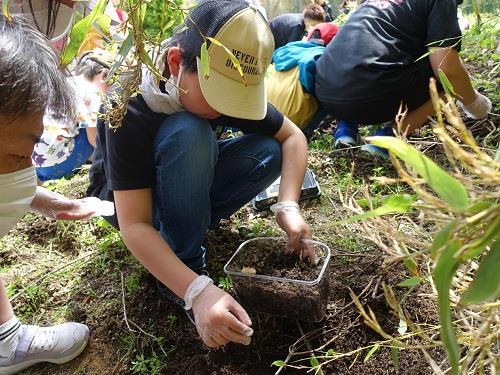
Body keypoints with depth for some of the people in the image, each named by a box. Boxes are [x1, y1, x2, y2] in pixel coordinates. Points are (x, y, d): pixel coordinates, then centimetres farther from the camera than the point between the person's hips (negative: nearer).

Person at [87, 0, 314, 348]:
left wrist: (288, 207, -27)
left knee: (269, 153, -16)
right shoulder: (131, 104, -34)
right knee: (188, 133, -35)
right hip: (123, 197, -5)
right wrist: (198, 291, -46)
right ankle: (188, 263, -21)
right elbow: (134, 225, -36)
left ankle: (184, 225, -6)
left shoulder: (228, 83, -19)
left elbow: (293, 137, -11)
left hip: (185, 185, 5)